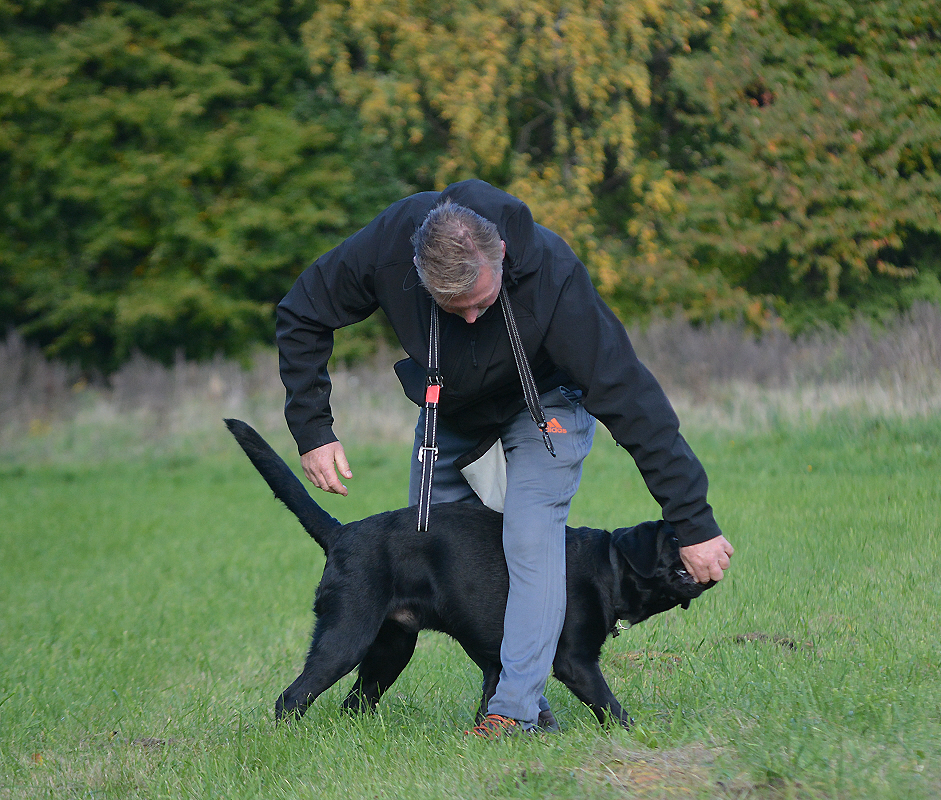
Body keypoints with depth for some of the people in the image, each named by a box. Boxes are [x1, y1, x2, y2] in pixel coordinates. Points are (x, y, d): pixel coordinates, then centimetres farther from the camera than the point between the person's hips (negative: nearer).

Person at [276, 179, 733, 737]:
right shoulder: (390, 243, -35)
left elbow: (632, 399, -40)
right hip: (450, 401, 4)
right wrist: (313, 431, -18)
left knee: (530, 539, -22)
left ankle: (517, 709, -20)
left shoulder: (552, 278, -42)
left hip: (544, 400, -4)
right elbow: (303, 316, -14)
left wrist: (695, 523, -39)